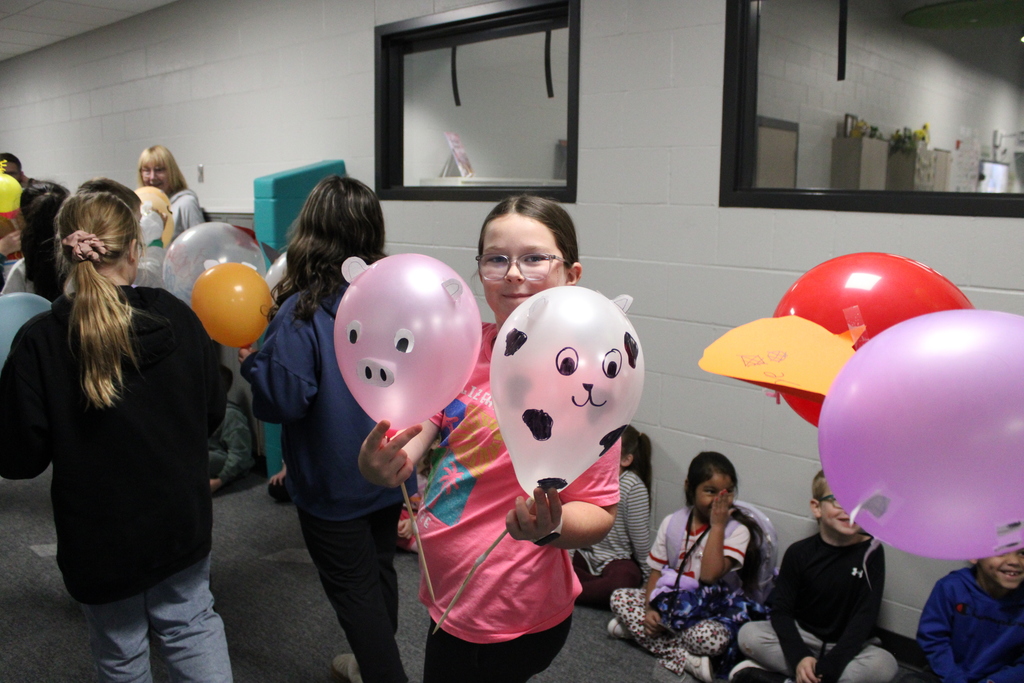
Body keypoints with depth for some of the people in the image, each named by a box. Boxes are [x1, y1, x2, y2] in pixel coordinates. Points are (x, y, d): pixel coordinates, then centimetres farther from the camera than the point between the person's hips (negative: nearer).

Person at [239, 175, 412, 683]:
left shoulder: (301, 313, -23)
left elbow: (285, 401, -22)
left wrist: (249, 358, -7)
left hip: (333, 484, -6)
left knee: (353, 588, 10)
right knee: (379, 570, 24)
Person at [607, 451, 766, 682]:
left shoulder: (737, 531, -12)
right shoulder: (672, 523, 0)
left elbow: (709, 575, -27)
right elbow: (657, 571, 1)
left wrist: (717, 525, -24)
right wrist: (649, 609, -16)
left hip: (714, 610, -5)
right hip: (672, 601, 5)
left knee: (713, 638, -37)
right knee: (619, 598, -14)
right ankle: (686, 660, -20)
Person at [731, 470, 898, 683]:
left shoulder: (870, 552, -9)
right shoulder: (799, 553, -6)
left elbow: (865, 617, -14)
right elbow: (781, 609, -9)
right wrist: (799, 658, -27)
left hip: (849, 645, 0)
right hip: (802, 637, 0)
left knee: (884, 665, -32)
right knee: (749, 635, -22)